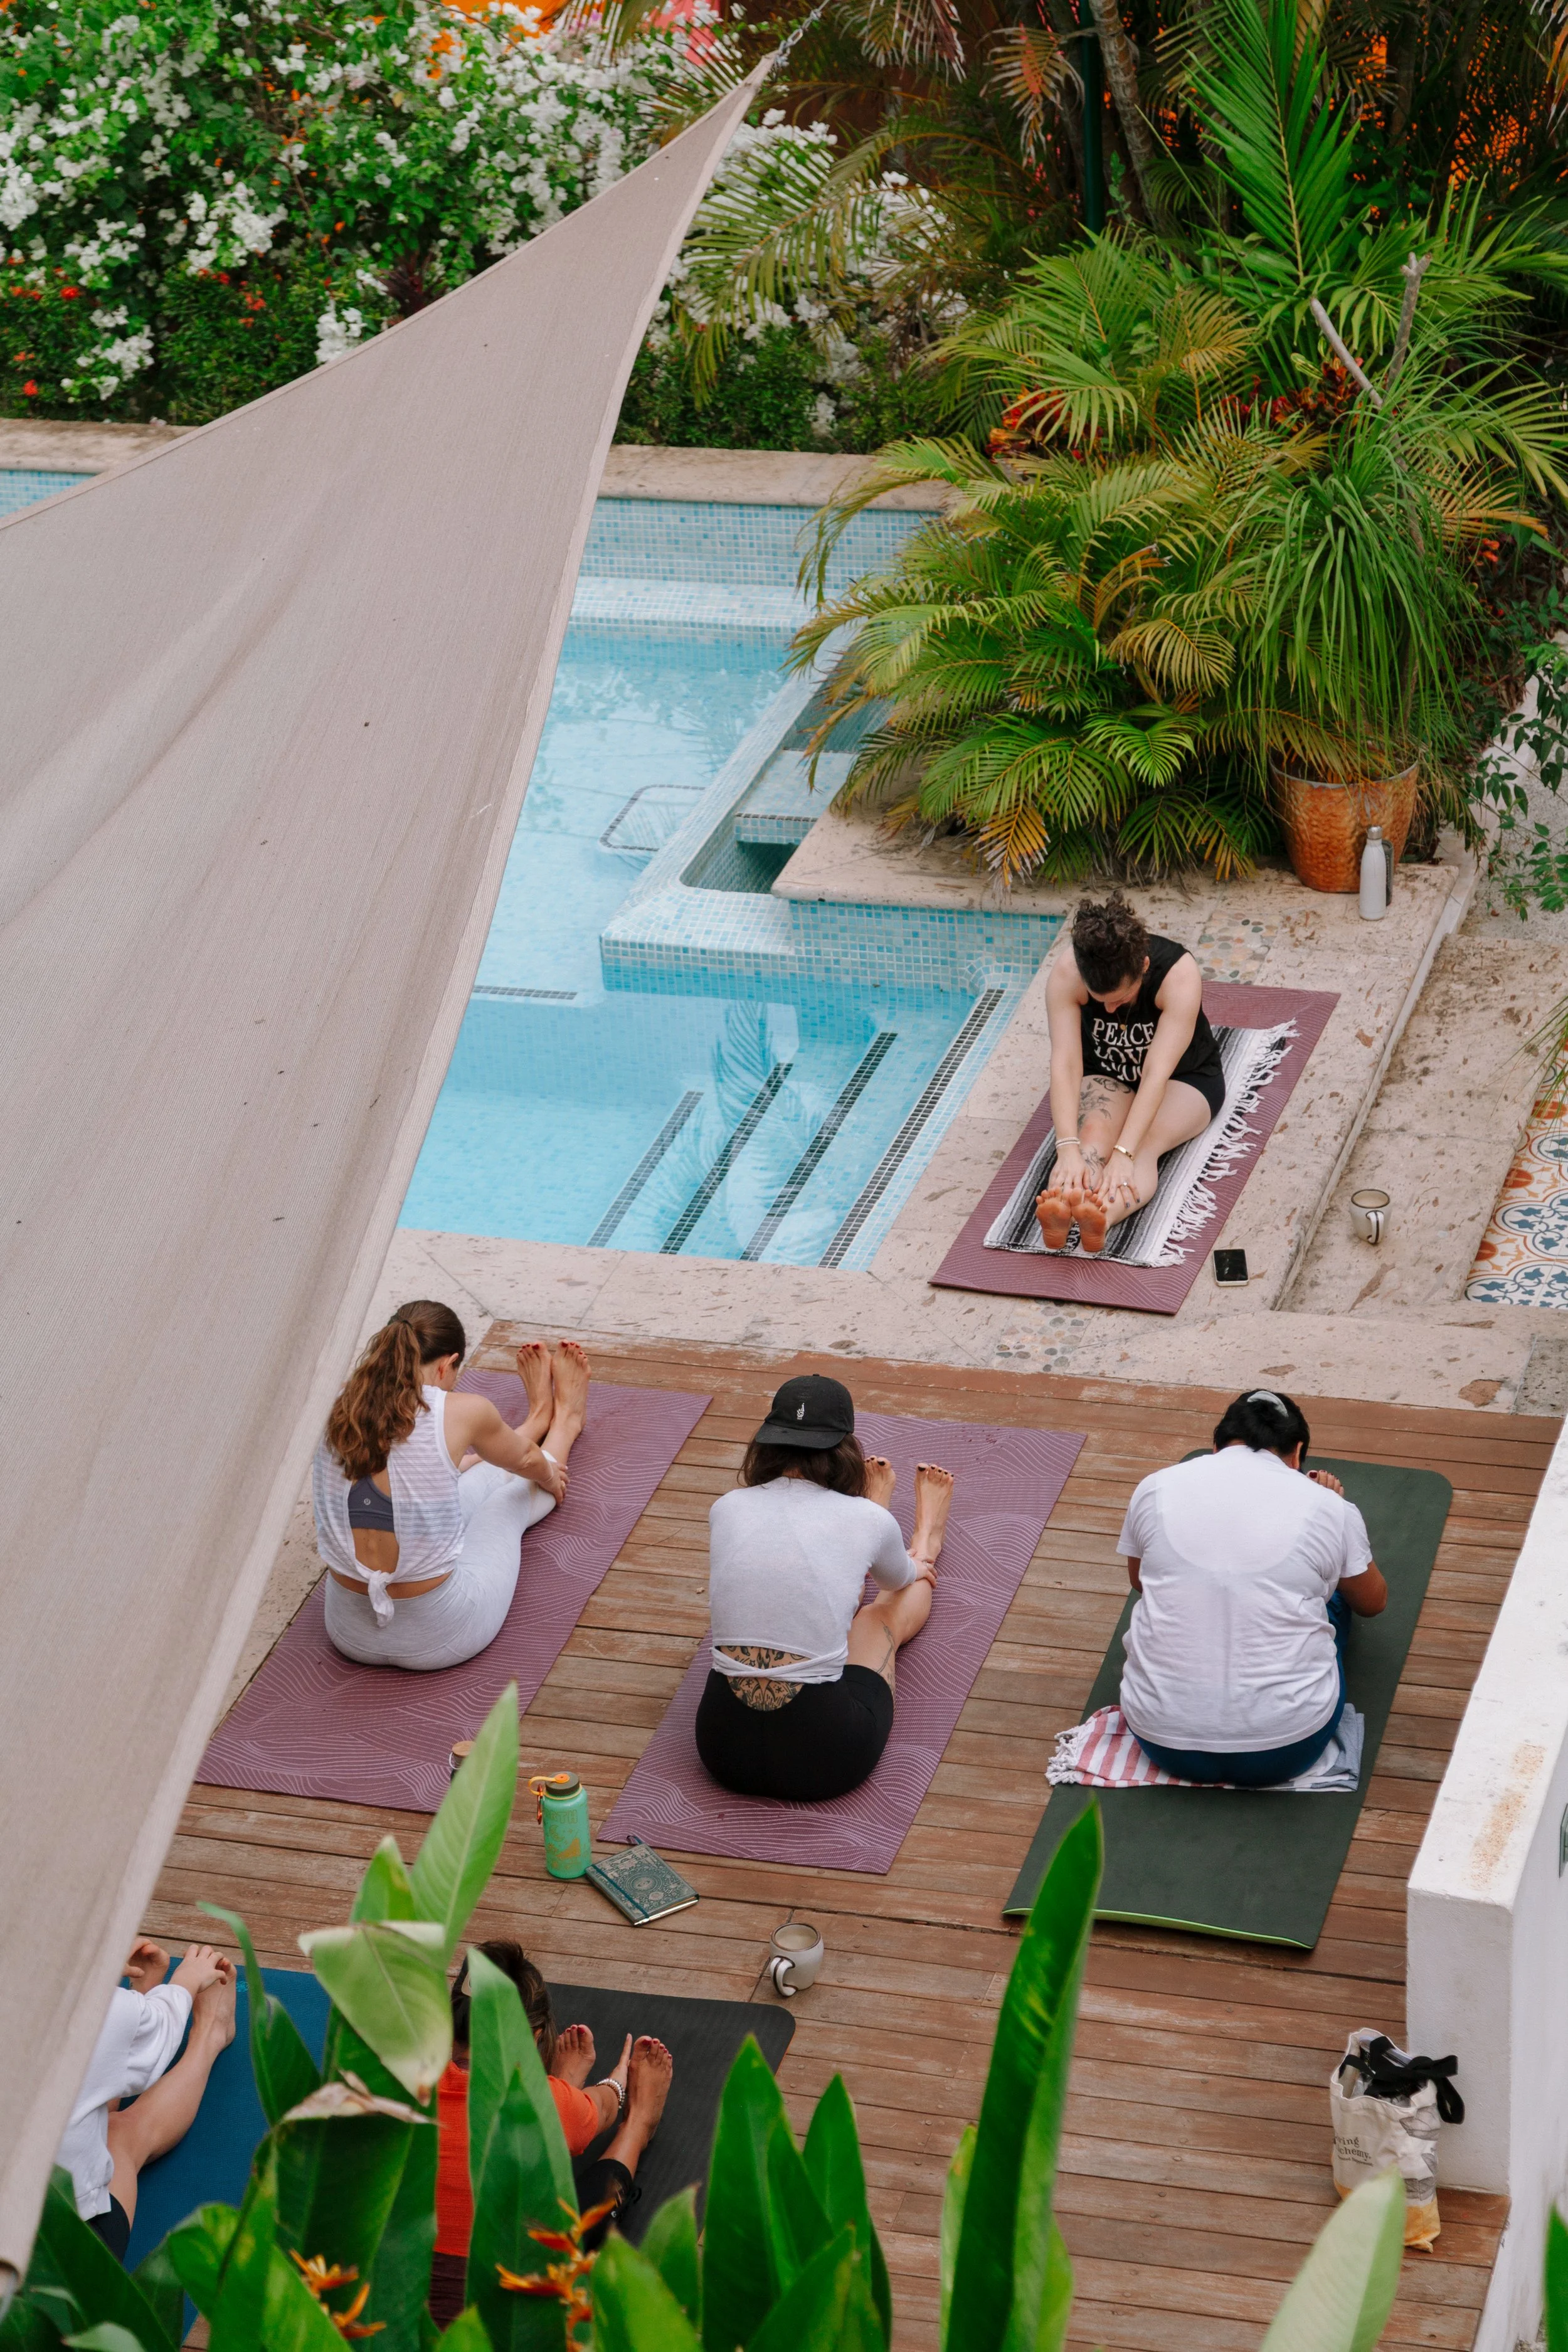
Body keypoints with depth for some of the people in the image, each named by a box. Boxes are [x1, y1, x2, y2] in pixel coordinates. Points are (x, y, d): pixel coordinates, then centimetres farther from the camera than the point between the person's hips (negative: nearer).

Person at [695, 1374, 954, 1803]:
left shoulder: (726, 1508, 1)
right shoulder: (868, 1521, -5)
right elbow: (900, 1580, 22)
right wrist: (918, 1565, 49)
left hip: (724, 1750, 2)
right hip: (825, 1761, -2)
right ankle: (926, 1542, 62)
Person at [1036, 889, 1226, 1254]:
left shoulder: (1180, 975, -33)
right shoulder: (1066, 973, -27)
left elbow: (1157, 1074, -39)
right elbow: (1065, 1063, -33)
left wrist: (1123, 1155, -50)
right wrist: (1068, 1148, -46)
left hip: (1182, 1078, -2)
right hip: (1106, 1074, 2)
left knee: (1145, 1144, -34)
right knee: (1093, 1133, -32)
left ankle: (1102, 1218, -63)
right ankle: (1059, 1215, -61)